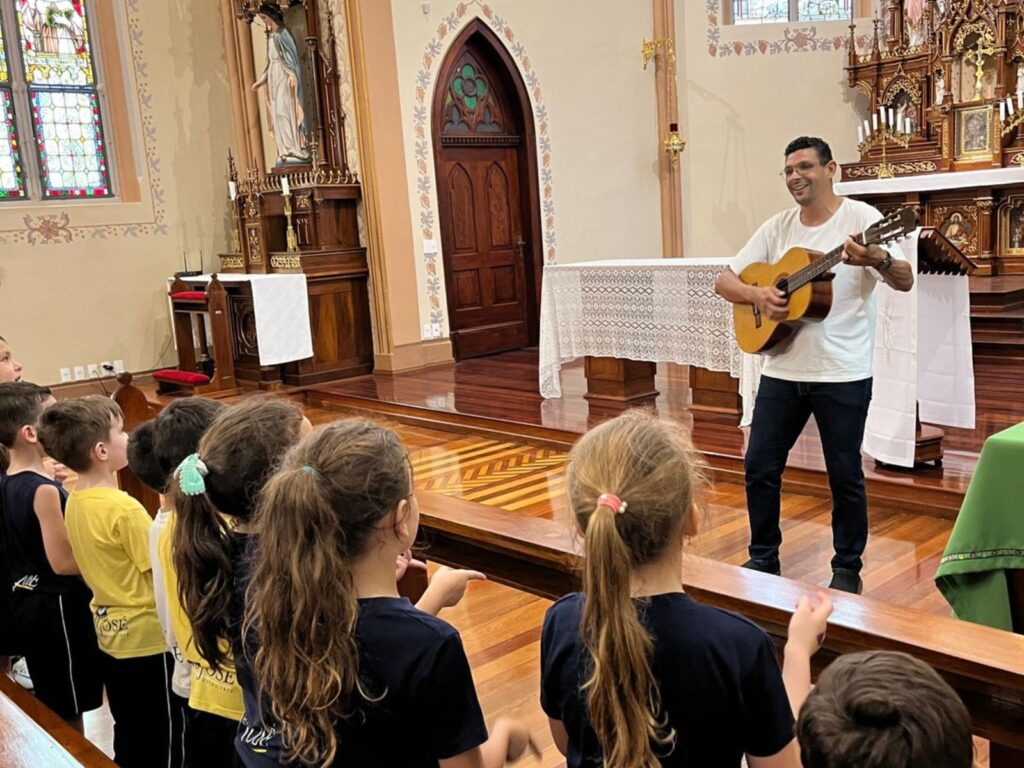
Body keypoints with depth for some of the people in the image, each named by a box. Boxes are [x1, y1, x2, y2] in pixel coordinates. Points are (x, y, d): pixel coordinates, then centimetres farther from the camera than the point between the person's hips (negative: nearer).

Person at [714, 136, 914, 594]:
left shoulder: (861, 217, -6)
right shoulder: (777, 226, 7)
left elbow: (906, 282, -17)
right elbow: (724, 282, 8)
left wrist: (878, 259, -38)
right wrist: (757, 294, -13)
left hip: (843, 373, -4)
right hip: (781, 370, 5)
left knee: (844, 475, 5)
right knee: (759, 466, 8)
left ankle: (848, 569, 22)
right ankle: (763, 558, 25)